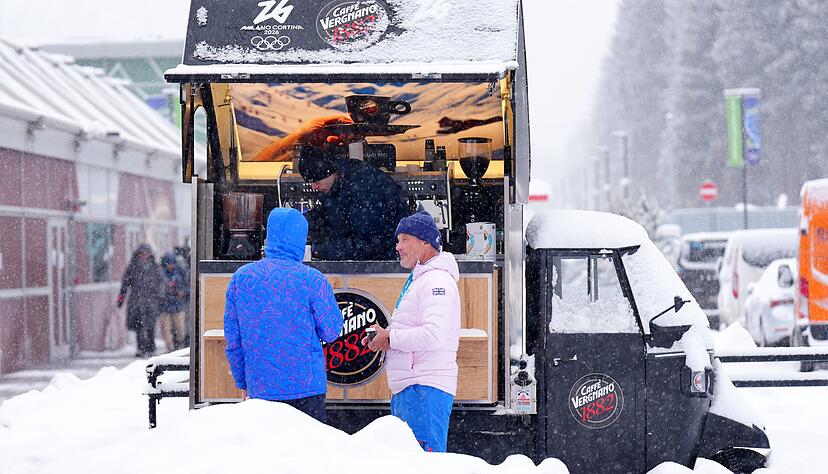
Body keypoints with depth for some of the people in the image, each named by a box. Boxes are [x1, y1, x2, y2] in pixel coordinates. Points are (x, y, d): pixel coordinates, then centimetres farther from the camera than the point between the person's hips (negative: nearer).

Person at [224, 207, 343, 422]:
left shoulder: (241, 277, 4)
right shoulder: (310, 279, -8)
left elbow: (232, 339, 9)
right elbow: (331, 332, -2)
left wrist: (243, 383, 18)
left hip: (260, 389, 4)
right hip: (306, 387, -3)